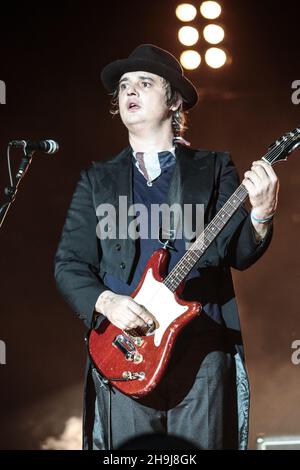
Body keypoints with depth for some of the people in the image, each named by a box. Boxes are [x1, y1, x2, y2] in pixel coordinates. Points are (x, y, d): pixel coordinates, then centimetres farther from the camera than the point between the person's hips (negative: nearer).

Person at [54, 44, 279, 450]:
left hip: (203, 351, -1)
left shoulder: (214, 169, 11)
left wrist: (260, 214, -18)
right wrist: (105, 302, -10)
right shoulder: (97, 180, 14)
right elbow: (69, 264, 9)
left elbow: (238, 253, 2)